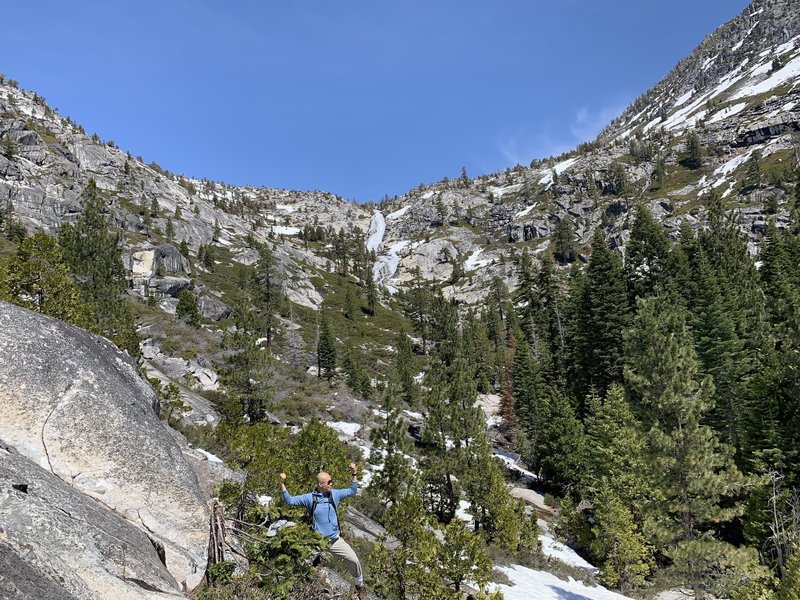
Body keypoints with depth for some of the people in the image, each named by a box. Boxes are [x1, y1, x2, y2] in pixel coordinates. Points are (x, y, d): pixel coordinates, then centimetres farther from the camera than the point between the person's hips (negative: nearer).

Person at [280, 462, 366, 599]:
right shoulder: (309, 498, -9)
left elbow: (352, 491, 7)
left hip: (335, 540, 2)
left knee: (353, 560, -5)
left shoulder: (335, 494, -2)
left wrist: (354, 474, -4)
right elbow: (289, 500, -11)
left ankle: (360, 586, 19)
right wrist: (282, 484, -23)